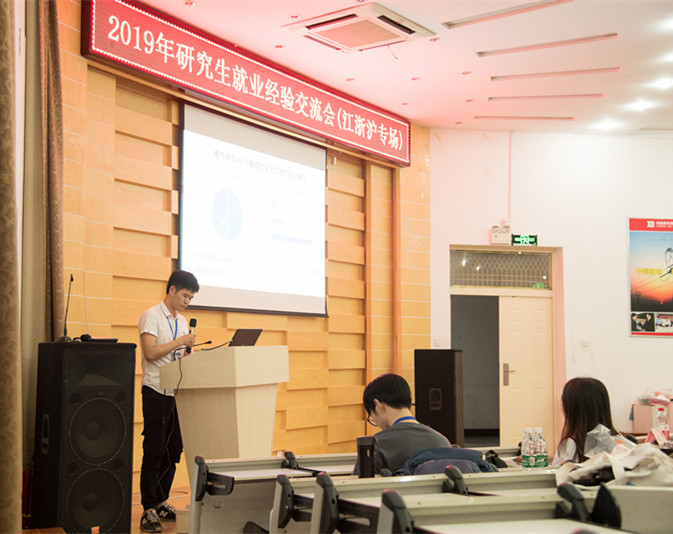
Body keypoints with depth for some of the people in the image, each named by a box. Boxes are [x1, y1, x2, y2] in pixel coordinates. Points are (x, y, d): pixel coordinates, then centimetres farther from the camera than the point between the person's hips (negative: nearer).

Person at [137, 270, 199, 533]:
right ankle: (149, 509, -2)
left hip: (177, 392, 7)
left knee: (173, 450, 9)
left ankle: (161, 502, 19)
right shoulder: (151, 316, -6)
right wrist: (180, 342, -15)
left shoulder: (182, 321, 17)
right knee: (154, 451, -6)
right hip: (156, 391, -7)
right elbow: (151, 353, -17)